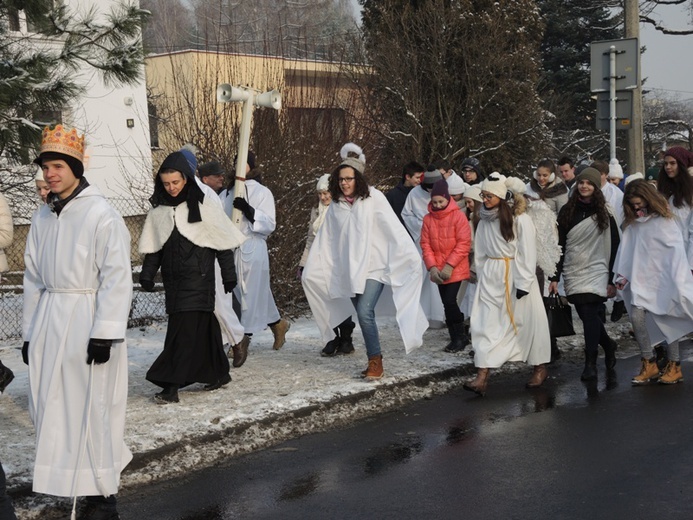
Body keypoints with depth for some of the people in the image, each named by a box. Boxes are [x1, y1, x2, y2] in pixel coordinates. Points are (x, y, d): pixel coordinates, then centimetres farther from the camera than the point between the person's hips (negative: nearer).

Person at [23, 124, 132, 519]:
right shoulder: (43, 217, 11)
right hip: (49, 320, 6)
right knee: (52, 408, 7)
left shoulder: (102, 215, -9)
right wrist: (30, 332, 13)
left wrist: (105, 334, -15)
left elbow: (117, 279, -11)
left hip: (87, 319, -6)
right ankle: (64, 481, 20)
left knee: (91, 408, -3)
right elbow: (33, 278, 15)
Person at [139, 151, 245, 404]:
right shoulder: (158, 208, 6)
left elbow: (222, 241, -2)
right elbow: (153, 245, 11)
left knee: (185, 328, -11)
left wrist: (229, 274, -3)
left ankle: (171, 385, -12)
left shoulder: (203, 205, -6)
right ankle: (219, 373, 25)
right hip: (173, 278, 4)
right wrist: (147, 273, 2)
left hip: (198, 277, -4)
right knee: (202, 326, 11)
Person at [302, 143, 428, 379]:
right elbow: (325, 239, 11)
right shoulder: (336, 204, 6)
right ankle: (375, 359, 15)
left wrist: (413, 258, -15)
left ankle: (375, 361, -6)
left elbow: (394, 230, -10)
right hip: (349, 270, 4)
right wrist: (311, 267, 11)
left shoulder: (373, 198, -7)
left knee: (365, 312, -17)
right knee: (363, 315, 5)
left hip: (373, 267, -4)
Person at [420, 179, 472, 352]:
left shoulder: (458, 216, -8)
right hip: (438, 271, 5)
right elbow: (425, 244, 2)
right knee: (447, 303, 9)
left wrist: (450, 266, -17)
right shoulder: (428, 219, 3)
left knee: (450, 301, -12)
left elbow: (464, 243, -11)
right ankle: (458, 337, 22)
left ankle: (459, 337, 4)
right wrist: (432, 267, -11)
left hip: (455, 269, -5)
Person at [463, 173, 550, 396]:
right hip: (491, 278, 5)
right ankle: (482, 377, -8)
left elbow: (527, 253, -12)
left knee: (528, 321, 7)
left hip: (516, 276, -5)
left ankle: (540, 368, 25)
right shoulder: (484, 220, 7)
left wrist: (524, 283, -15)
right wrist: (481, 276, 6)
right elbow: (480, 253, 10)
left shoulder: (520, 220, -11)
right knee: (486, 325, -4)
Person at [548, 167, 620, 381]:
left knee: (589, 314, -12)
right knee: (586, 315, 5)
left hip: (596, 272, -3)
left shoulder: (604, 213, 0)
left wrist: (612, 279, -5)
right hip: (573, 273, 3)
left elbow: (613, 247, 0)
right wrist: (555, 277, 3)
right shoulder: (567, 211, 7)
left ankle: (591, 364, -4)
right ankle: (608, 346, 31)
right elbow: (560, 245, 7)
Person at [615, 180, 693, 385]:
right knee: (636, 316, -8)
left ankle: (674, 366, 7)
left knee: (667, 320, -4)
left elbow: (676, 250, -9)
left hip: (662, 279, -5)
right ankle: (649, 364, 2)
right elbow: (627, 250, 11)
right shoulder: (632, 223, 9)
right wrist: (623, 274, 6)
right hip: (640, 280, 5)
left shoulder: (664, 221, -6)